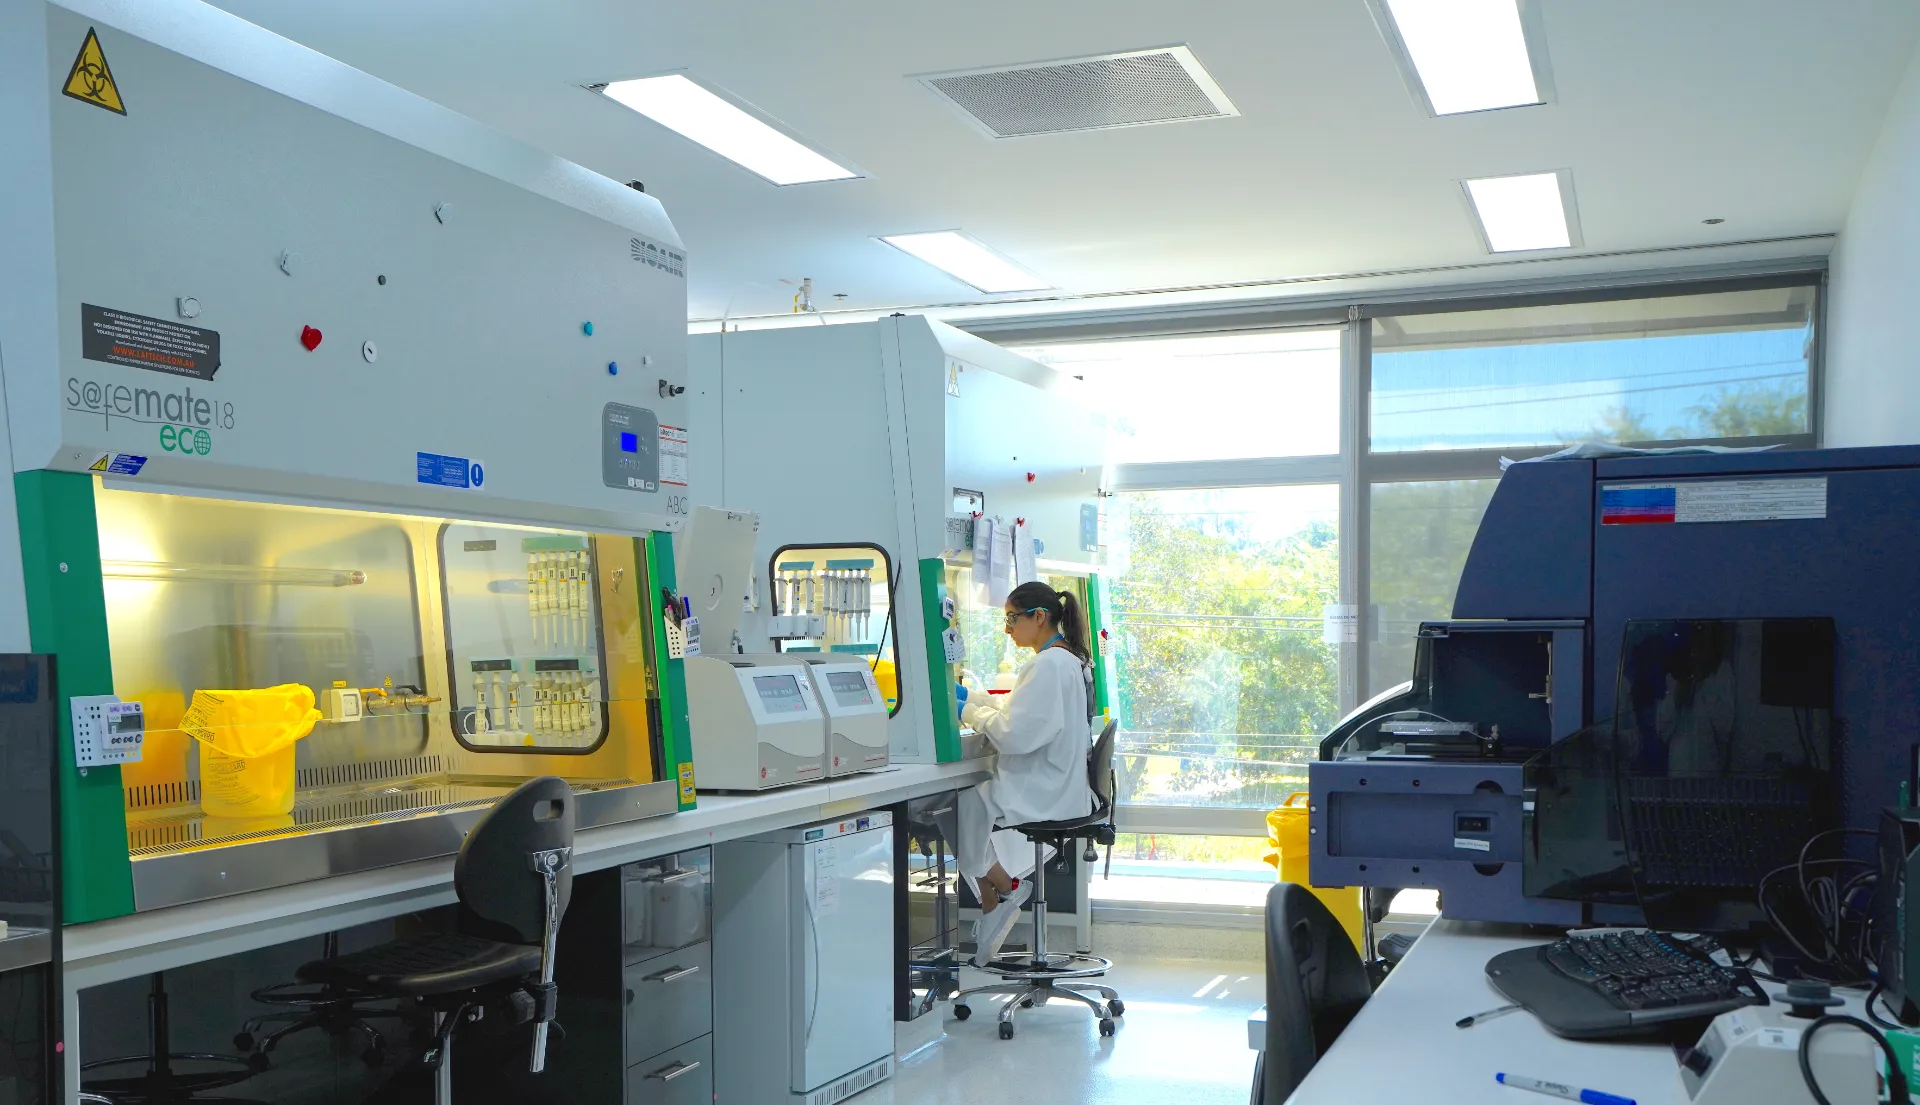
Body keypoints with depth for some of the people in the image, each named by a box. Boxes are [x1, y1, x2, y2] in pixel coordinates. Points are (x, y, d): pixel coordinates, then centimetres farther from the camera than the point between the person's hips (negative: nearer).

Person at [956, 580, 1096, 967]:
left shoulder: (1048, 665, -20)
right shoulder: (1072, 660, 12)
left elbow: (1014, 734, -24)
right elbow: (1020, 709, 22)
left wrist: (971, 713, -9)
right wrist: (970, 697, 14)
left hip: (1041, 794, -10)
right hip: (1060, 787, 10)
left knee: (953, 806, -3)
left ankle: (1006, 887, 7)